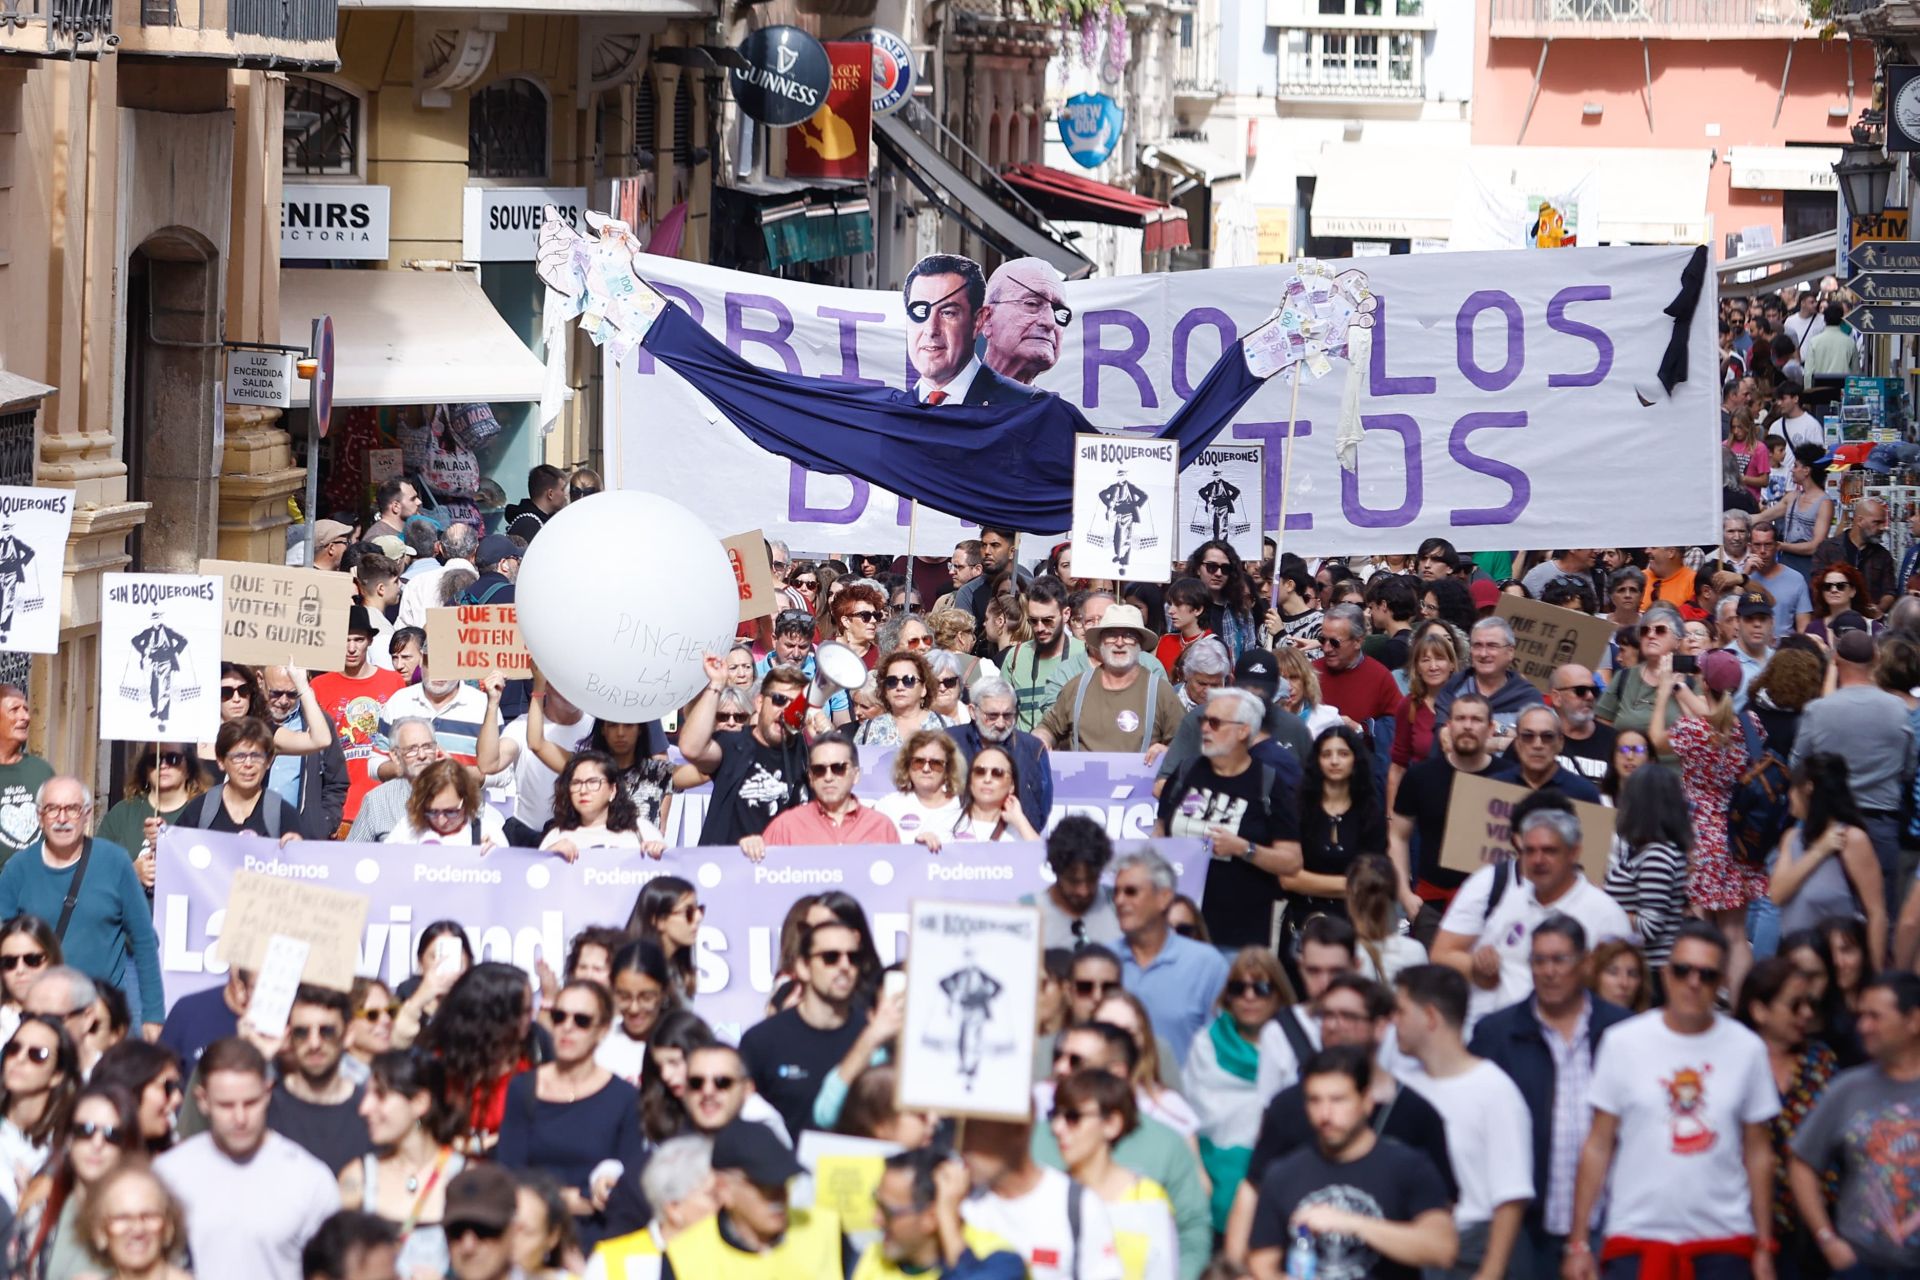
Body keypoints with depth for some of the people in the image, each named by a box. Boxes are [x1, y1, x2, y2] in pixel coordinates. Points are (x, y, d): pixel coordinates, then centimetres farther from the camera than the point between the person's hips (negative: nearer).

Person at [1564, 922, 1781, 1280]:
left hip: (1723, 1238, 1)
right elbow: (1598, 1146, 3)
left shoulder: (1747, 1049, 7)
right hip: (1635, 1235, -1)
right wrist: (1578, 1242, -2)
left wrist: (1764, 1246, 7)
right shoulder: (1623, 1042, 2)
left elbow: (1758, 1152, 10)